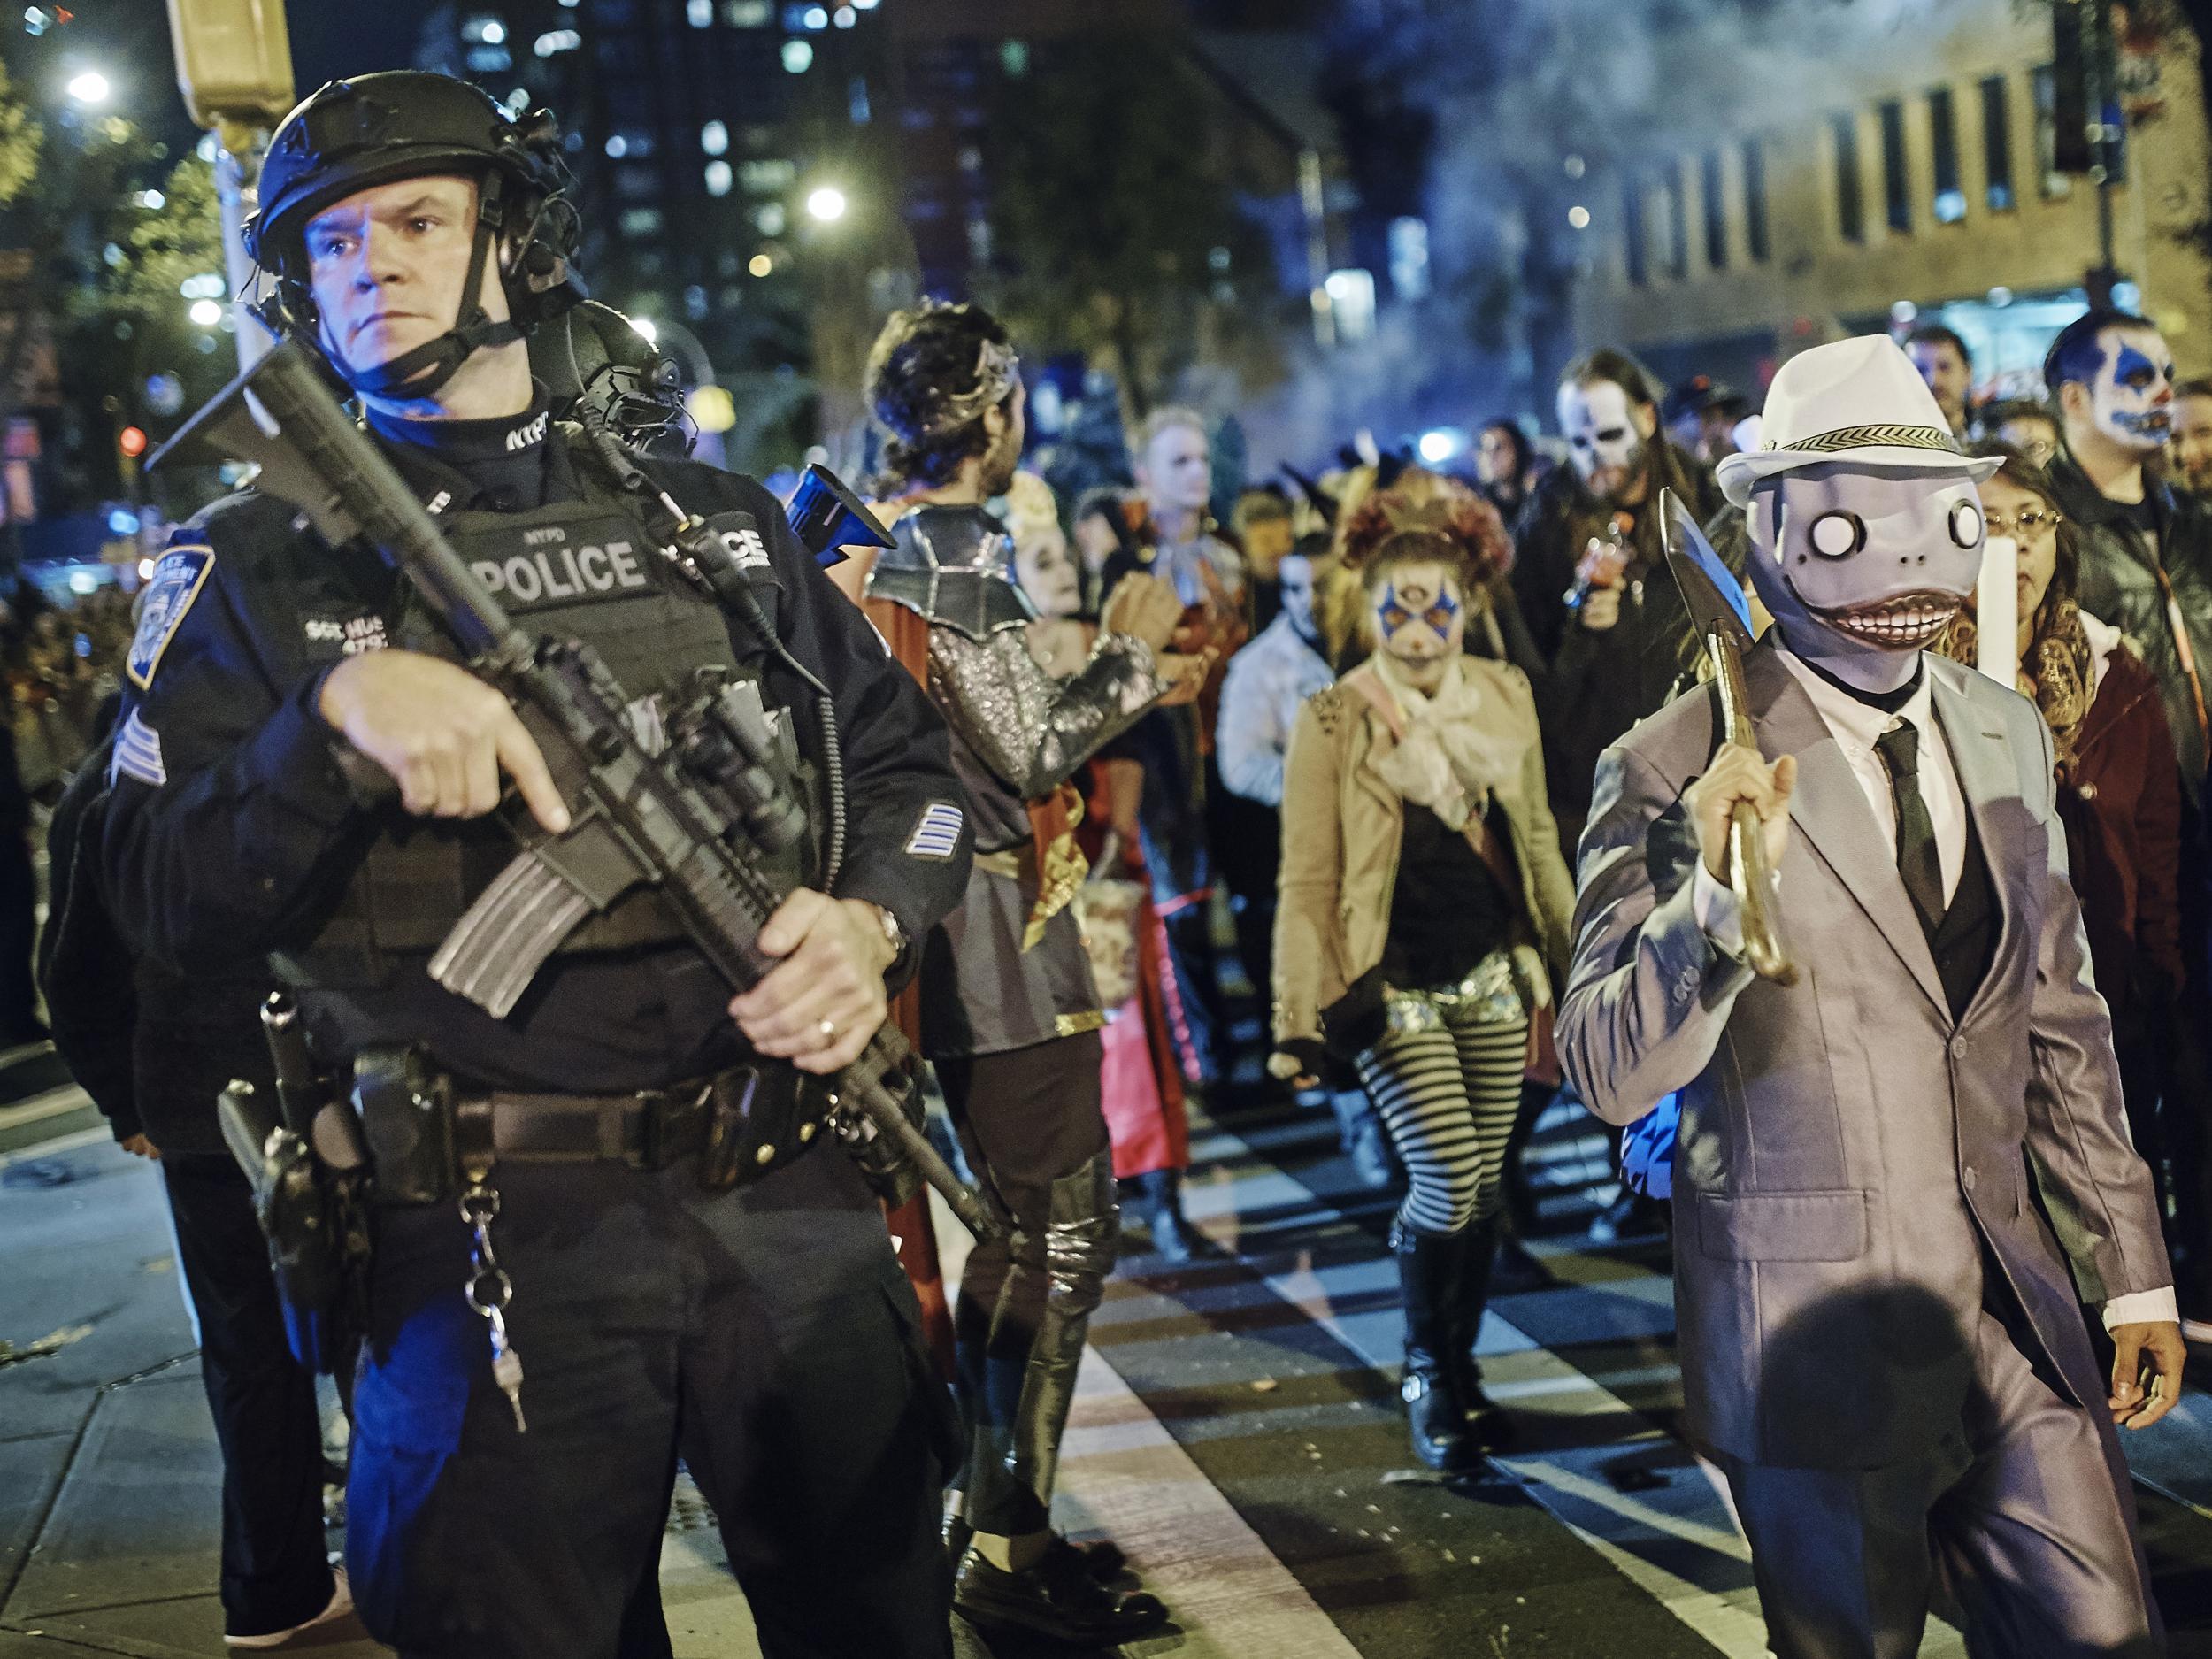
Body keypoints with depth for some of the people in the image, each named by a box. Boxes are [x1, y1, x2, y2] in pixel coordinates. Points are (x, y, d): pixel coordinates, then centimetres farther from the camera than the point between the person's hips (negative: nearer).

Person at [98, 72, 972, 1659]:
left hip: (792, 1199, 3)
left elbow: (910, 761, 14)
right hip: (493, 1236, -2)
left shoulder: (714, 521, 11)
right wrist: (338, 713, -22)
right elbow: (164, 897, -6)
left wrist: (870, 923, -7)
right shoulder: (257, 565, 3)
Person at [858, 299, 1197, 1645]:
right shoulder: (962, 553, -16)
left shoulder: (883, 543, 13)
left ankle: (998, 1520, 27)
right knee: (1065, 1234, -4)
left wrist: (1130, 685, 24)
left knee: (1024, 1228, 18)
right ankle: (1007, 1549, 1)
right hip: (1003, 933, -10)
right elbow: (1033, 753, -20)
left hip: (949, 929, 10)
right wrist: (1127, 652, -6)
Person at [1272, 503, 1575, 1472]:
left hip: (1492, 975, 4)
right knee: (1446, 1184, -13)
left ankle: (1460, 1373, 26)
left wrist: (1571, 951, 17)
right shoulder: (1334, 722, -8)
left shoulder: (1505, 698, 4)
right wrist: (1300, 1018, -14)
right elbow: (1306, 882, -9)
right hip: (1392, 987, -4)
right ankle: (1425, 1375, 11)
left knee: (1483, 1189, 6)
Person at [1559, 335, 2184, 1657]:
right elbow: (1611, 1075, -17)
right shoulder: (1679, 768, -13)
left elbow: (2060, 1023, 14)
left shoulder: (2009, 734, 7)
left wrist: (2133, 1271, 14)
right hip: (1816, 1335, -5)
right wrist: (1716, 894, -34)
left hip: (2015, 1305, 5)